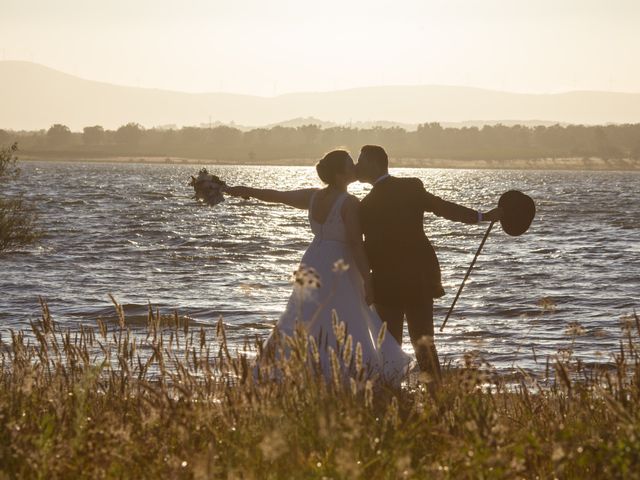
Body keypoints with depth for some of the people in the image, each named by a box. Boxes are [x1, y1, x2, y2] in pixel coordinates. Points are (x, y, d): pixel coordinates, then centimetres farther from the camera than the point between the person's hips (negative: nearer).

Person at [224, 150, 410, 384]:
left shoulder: (313, 196, 7)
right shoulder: (349, 203, -13)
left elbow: (277, 195, 19)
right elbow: (355, 244, -17)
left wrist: (246, 191, 34)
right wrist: (367, 280, -13)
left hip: (313, 266, 7)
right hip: (338, 272, -7)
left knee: (302, 326, 14)